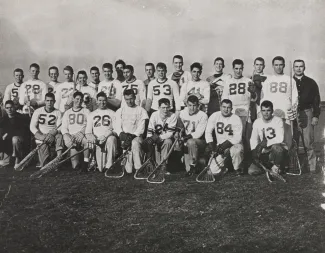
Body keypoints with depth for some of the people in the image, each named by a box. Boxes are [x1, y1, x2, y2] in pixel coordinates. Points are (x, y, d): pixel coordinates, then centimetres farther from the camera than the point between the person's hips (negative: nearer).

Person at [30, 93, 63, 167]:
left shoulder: (57, 112, 8)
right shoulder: (38, 111, 7)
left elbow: (59, 127, -2)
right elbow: (32, 127, 0)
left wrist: (52, 134, -23)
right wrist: (41, 136, -17)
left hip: (52, 136, -1)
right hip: (41, 136, 1)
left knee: (59, 136, -33)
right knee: (44, 146, -27)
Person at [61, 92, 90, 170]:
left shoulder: (86, 111, 14)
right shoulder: (67, 113, 21)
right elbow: (63, 127, 14)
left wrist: (82, 132, -16)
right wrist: (66, 134, -8)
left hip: (82, 136, -2)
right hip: (71, 137, 2)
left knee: (88, 140, -37)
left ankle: (86, 161, -25)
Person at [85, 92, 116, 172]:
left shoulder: (112, 113, 15)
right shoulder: (91, 115, 22)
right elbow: (88, 131, 13)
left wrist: (106, 135, -17)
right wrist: (91, 136, -12)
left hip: (109, 137, -1)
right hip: (97, 140, 1)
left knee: (111, 139, -41)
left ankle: (109, 166, -34)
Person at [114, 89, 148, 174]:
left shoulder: (141, 110, 9)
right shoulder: (120, 111, 18)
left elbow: (141, 128, 0)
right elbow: (117, 126, 8)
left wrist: (132, 135, -16)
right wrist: (122, 134, -13)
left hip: (136, 136, -1)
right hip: (124, 136, 1)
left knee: (135, 142, -36)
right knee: (126, 142, -34)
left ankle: (138, 168, -33)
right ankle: (128, 168, -33)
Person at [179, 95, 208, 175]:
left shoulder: (203, 115, -10)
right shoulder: (182, 113, 5)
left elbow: (198, 133, -16)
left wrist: (187, 137, -26)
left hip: (199, 141, -4)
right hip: (185, 142, 4)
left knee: (191, 142, -36)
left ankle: (193, 164, -18)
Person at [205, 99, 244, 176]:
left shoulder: (236, 119, -11)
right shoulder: (214, 116, -2)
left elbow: (237, 138, -17)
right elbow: (208, 132, 0)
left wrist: (225, 145, -28)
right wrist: (210, 144, -15)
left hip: (234, 144, -2)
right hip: (220, 146, 2)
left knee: (236, 150, -40)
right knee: (212, 170, -15)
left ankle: (237, 169, -8)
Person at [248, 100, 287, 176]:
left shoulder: (278, 120, -8)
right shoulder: (257, 122, 3)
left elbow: (280, 138, -20)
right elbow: (253, 140, 2)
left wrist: (267, 143, -19)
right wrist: (255, 152, -12)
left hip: (278, 150, -4)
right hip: (264, 153, 4)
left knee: (276, 147, -41)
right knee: (251, 171, -14)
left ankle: (276, 166, -10)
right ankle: (271, 166, 13)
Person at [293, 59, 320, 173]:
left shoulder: (311, 82, 8)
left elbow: (316, 100, 7)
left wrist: (316, 116, 0)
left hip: (306, 113, -1)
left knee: (308, 142, -3)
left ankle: (312, 166, 4)